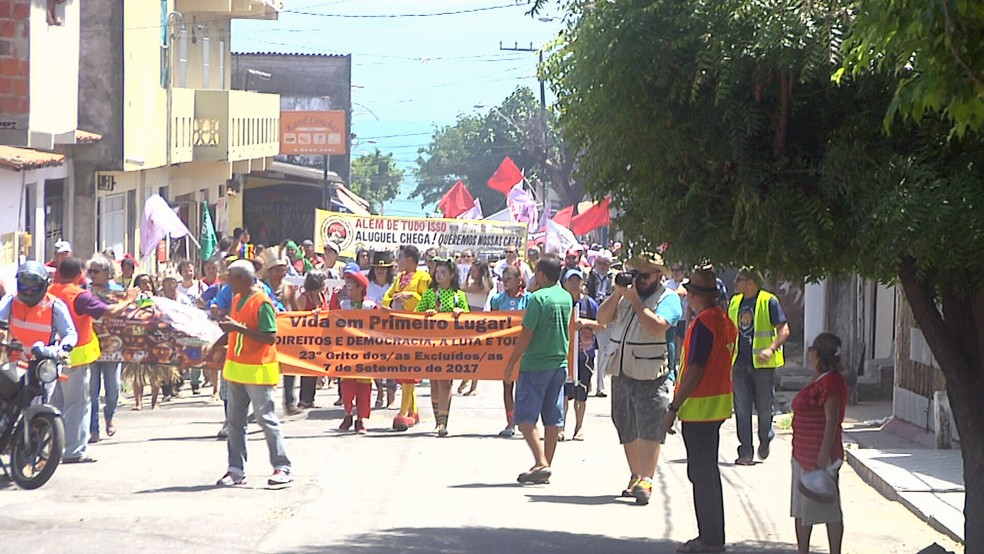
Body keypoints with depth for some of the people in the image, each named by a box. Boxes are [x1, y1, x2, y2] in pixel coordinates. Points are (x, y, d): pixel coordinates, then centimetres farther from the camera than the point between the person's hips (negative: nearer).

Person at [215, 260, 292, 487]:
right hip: (236, 369, 9)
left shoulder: (262, 302, -14)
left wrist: (239, 328, -23)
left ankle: (283, 468, 0)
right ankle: (236, 470, 14)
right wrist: (228, 328, 7)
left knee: (266, 418, -5)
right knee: (235, 421, 9)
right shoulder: (237, 299, 13)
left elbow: (270, 338, -20)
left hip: (257, 370, -9)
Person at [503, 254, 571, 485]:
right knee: (553, 418, 9)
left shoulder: (538, 298, -14)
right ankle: (546, 467, 12)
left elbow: (526, 335, -15)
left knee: (526, 417, -4)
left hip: (536, 364, -7)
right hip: (560, 363, 7)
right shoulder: (566, 297, 7)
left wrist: (511, 363, -9)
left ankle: (541, 463, -16)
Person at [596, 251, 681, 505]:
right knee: (627, 431, 13)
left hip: (650, 375, -6)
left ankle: (646, 480, -17)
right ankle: (635, 477, 23)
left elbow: (657, 327, -20)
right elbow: (602, 318, 6)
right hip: (620, 372, 6)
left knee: (649, 429, -13)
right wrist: (618, 293, -7)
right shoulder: (627, 292, 15)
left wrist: (634, 299, -16)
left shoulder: (668, 299, -3)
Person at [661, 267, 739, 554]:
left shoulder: (703, 323, -18)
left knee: (701, 473, -3)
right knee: (707, 471, 16)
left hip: (699, 408, -9)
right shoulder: (725, 320, 10)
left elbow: (694, 369, -21)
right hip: (720, 401, 9)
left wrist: (674, 408, -17)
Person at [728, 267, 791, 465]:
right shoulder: (735, 302, 12)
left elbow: (784, 331, -9)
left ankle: (765, 440, 30)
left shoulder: (769, 301, -6)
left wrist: (771, 349, -23)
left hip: (762, 363, -5)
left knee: (764, 407, 3)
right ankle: (745, 452, 0)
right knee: (742, 409, -2)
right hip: (740, 363, 5)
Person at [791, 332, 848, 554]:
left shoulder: (831, 382, -17)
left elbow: (831, 421, -22)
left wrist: (824, 455, -26)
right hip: (804, 453, 11)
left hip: (820, 455, -11)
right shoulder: (820, 380, 14)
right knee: (802, 509, 15)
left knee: (828, 507, -3)